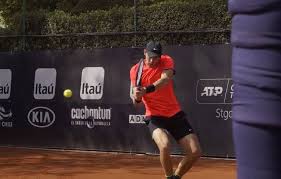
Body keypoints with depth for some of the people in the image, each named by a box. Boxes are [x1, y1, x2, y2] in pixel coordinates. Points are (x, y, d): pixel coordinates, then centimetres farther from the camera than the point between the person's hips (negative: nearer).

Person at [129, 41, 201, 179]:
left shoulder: (167, 61, -4)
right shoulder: (135, 70, -5)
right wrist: (136, 97, -28)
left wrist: (146, 90, -43)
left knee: (195, 152, -4)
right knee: (165, 146, -32)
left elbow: (165, 79, -27)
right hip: (155, 117, -2)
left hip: (175, 115, 3)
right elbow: (136, 102, -3)